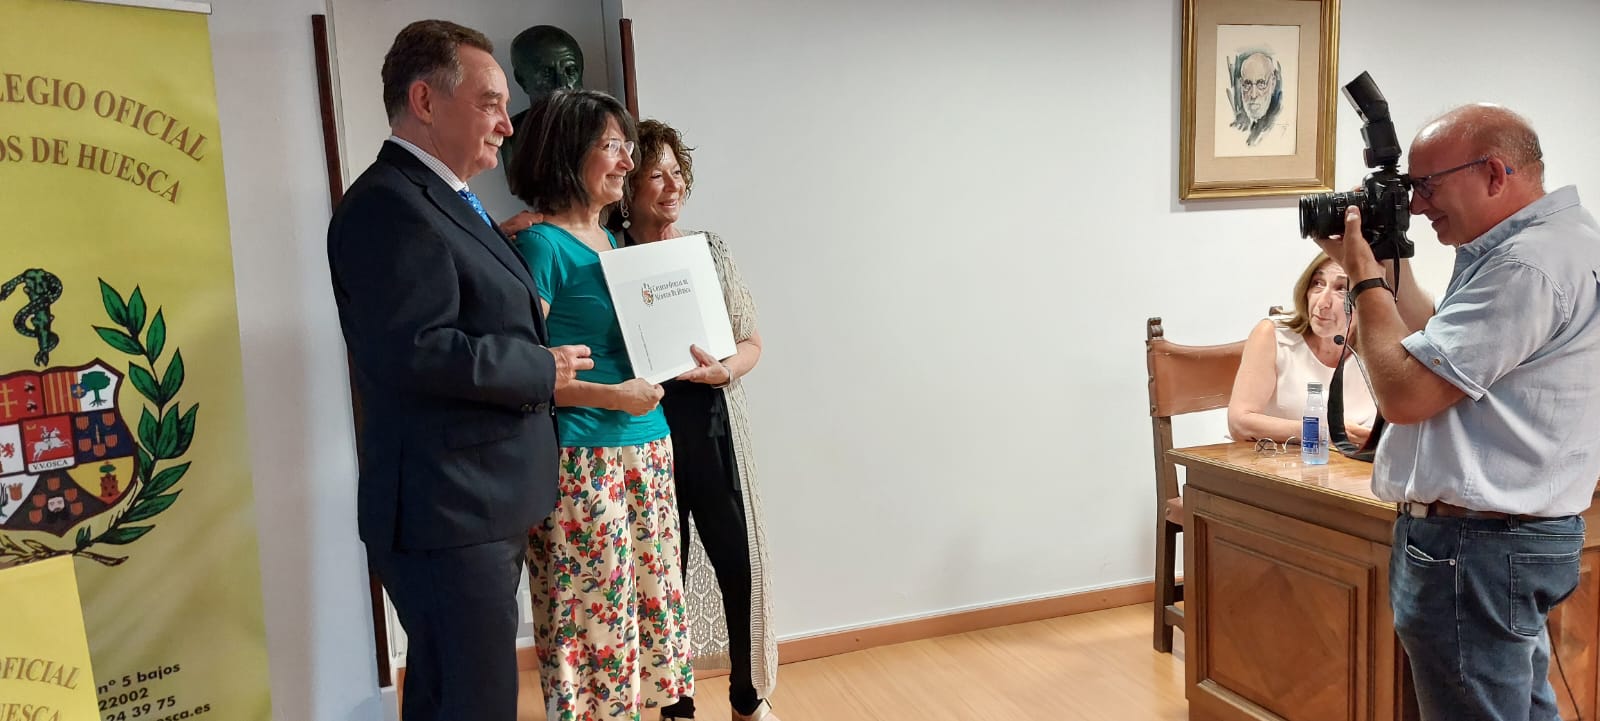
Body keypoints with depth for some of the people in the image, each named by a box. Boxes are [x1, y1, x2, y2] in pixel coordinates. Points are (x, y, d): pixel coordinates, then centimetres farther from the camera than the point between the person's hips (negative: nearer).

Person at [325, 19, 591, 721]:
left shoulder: (446, 202, 17)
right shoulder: (388, 206, -17)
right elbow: (416, 350, -27)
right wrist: (541, 370, -16)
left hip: (483, 510, 10)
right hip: (448, 515, -10)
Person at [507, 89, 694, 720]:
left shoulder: (614, 240, 14)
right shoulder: (541, 243, -10)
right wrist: (614, 396, -17)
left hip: (648, 448, 8)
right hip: (584, 457, -8)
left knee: (649, 599, 14)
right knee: (592, 619, 0)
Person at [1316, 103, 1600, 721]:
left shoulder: (1529, 263, -22)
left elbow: (1404, 393, -22)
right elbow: (1437, 350, 19)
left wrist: (1364, 274, -11)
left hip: (1474, 548, -11)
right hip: (1518, 531, 11)